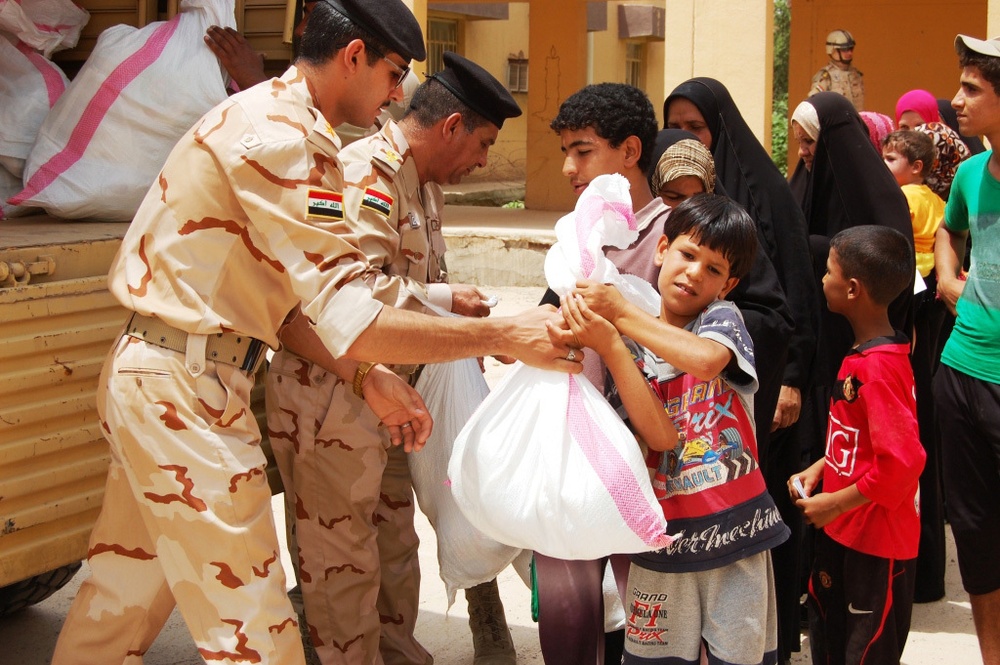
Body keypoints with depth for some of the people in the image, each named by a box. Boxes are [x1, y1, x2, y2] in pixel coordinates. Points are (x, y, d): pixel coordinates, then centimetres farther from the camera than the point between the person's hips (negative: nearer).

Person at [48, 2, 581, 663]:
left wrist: (368, 375, 5)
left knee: (125, 594, 21)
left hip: (148, 376, 11)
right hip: (188, 390, -11)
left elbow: (284, 302, 15)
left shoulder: (266, 117, 15)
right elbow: (353, 322, -24)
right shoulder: (280, 137, -18)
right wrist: (506, 335, -20)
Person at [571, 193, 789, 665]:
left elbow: (705, 359, -28)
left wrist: (620, 313, -23)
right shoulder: (631, 346, 5)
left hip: (731, 528, -2)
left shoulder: (722, 317, -4)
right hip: (663, 534, 2)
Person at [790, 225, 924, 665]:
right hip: (842, 530, 9)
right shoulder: (860, 353, 5)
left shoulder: (879, 367, -26)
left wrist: (834, 504, -21)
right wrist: (819, 468, 6)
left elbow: (902, 461, -29)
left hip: (876, 543, -9)